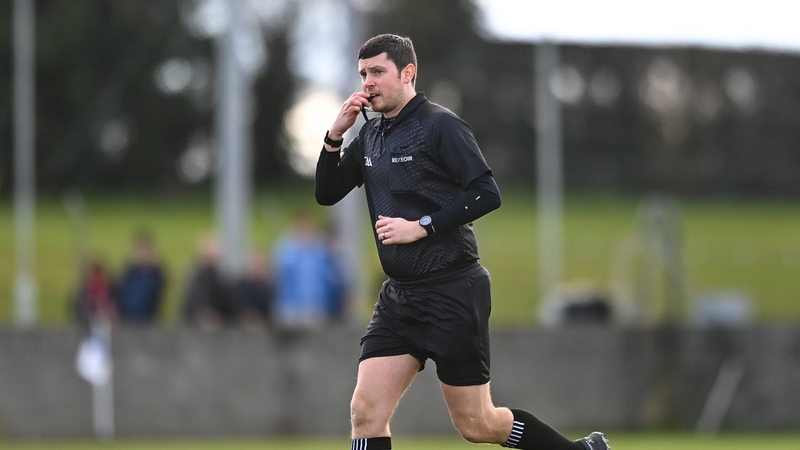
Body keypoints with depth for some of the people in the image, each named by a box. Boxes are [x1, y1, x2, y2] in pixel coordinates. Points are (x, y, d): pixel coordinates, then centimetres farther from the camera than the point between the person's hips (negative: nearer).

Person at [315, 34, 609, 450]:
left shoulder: (439, 125, -10)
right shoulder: (370, 136, 11)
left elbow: (487, 194, -17)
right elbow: (326, 194, 12)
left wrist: (421, 226, -20)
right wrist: (335, 134, -2)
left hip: (452, 294, -7)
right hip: (398, 297, 7)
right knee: (366, 412, -7)